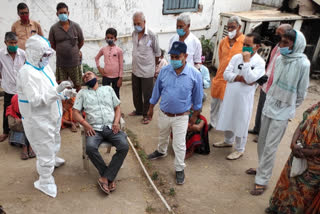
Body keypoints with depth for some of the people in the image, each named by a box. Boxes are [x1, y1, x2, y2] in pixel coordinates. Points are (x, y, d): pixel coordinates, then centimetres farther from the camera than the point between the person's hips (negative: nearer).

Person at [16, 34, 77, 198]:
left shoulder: (45, 67, 4)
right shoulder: (27, 72, -24)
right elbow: (35, 99, -30)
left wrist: (66, 92, -4)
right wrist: (57, 90, -37)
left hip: (52, 115, 9)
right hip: (38, 119, -9)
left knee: (54, 142, 30)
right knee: (45, 148, 4)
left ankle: (52, 160, 57)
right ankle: (45, 181, 21)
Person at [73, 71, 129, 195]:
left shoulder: (108, 89, 22)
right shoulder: (82, 93, 19)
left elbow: (117, 107, 19)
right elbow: (75, 113, 10)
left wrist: (116, 122, -1)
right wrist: (86, 124, -9)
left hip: (111, 127, 1)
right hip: (94, 129, -1)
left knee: (124, 146, -27)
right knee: (90, 148, -33)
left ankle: (105, 177, -18)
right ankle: (110, 177, -15)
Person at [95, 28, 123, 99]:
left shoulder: (119, 50, -7)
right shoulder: (103, 49, 1)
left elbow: (121, 65, -5)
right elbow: (96, 58, 20)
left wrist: (120, 78, -6)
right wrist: (99, 68, 6)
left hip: (116, 77, -2)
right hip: (106, 76, 2)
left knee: (116, 95, 11)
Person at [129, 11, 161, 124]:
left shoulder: (152, 36, -16)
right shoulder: (134, 34, 2)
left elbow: (157, 53, -5)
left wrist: (151, 64, 5)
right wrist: (136, 63, 15)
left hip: (147, 71, -6)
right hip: (135, 70, 6)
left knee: (147, 94, 5)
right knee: (136, 93, 20)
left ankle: (147, 115, 21)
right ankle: (138, 110, 40)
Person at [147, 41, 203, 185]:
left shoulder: (195, 74, -18)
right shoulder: (164, 71, -11)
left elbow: (197, 97, -5)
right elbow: (157, 90, 2)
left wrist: (195, 115, 2)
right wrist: (151, 108, 9)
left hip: (181, 117, -3)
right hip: (163, 114, 3)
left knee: (179, 145, 6)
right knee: (163, 136, 28)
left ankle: (179, 169, 26)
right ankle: (161, 151, 58)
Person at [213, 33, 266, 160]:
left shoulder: (260, 62, -10)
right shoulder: (236, 57, 2)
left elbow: (250, 79, -23)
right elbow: (226, 74, -4)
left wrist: (246, 61, -20)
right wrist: (241, 78, -17)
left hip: (244, 98, -5)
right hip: (230, 95, 5)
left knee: (240, 123, 6)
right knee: (228, 120, 19)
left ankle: (239, 149, 23)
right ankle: (228, 141, 42)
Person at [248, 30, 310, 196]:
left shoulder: (303, 64, -16)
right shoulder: (280, 59, 0)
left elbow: (301, 92, -7)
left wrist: (290, 107, 3)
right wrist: (270, 99, 15)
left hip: (283, 112, -6)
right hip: (269, 107, 6)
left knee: (270, 147, -3)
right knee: (262, 142, 17)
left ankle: (262, 180, 8)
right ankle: (262, 168, 37)